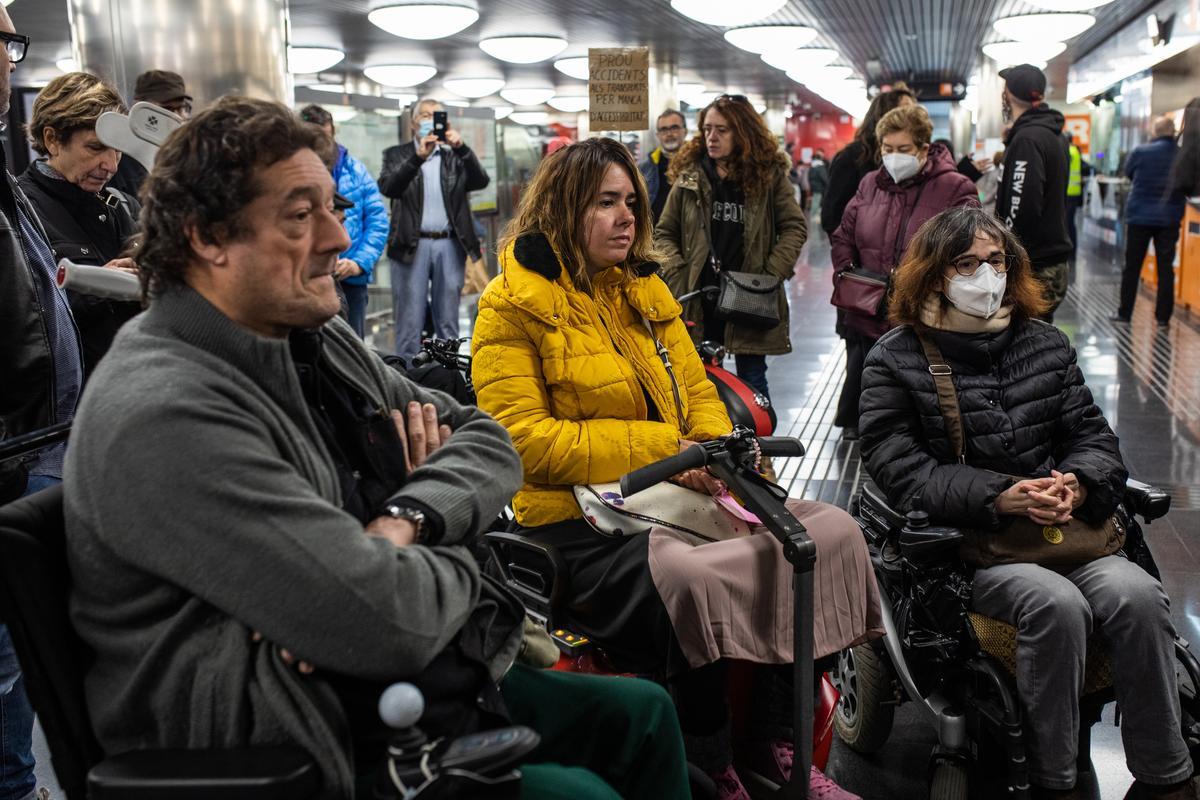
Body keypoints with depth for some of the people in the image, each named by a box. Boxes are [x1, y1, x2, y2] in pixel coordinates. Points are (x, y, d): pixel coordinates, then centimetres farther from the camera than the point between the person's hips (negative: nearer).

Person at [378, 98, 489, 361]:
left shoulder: (454, 156, 13)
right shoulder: (397, 154, 8)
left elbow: (481, 181, -3)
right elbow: (388, 187, -11)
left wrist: (461, 147, -17)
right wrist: (418, 157, -23)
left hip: (449, 246, 2)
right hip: (412, 246, -2)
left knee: (448, 324, 8)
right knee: (409, 322, 0)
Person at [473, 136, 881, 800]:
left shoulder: (646, 289, 18)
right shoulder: (512, 306, -3)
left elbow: (698, 391, 20)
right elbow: (526, 440, -12)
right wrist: (662, 447, -16)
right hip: (580, 522, -7)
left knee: (831, 530, -13)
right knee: (692, 580, -37)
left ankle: (778, 745, -3)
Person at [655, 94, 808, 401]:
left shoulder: (769, 175, 1)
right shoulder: (689, 177, 5)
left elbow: (795, 227, 1)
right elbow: (664, 233, 9)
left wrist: (772, 275, -10)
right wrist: (677, 275, -7)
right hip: (699, 301, 2)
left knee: (752, 381, 6)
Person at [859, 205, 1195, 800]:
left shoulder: (1044, 344, 16)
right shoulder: (896, 360, 0)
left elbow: (1092, 434, 14)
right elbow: (902, 471, -9)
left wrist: (1079, 484, -11)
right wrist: (1000, 497, -21)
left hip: (1063, 525, 5)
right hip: (959, 539, -4)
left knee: (1136, 595, -23)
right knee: (1056, 603, -31)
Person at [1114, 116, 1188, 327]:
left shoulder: (1141, 152, -10)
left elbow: (1128, 173, 6)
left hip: (1140, 216, -1)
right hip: (1169, 218, 1)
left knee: (1132, 266, 8)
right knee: (1166, 268, 6)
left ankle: (1124, 312, 12)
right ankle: (1163, 316, 7)